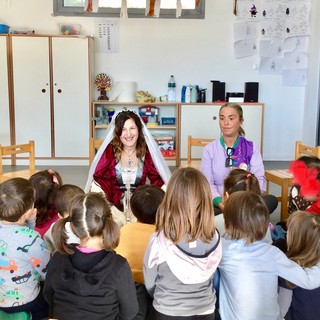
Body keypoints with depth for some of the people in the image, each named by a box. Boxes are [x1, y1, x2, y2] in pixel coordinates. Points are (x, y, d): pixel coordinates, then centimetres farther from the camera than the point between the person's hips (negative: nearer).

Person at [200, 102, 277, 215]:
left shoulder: (252, 148, 9)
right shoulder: (210, 149, 7)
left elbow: (259, 178, -2)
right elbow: (207, 182, -3)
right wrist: (220, 203, -23)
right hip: (219, 203, -1)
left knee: (271, 200, -29)